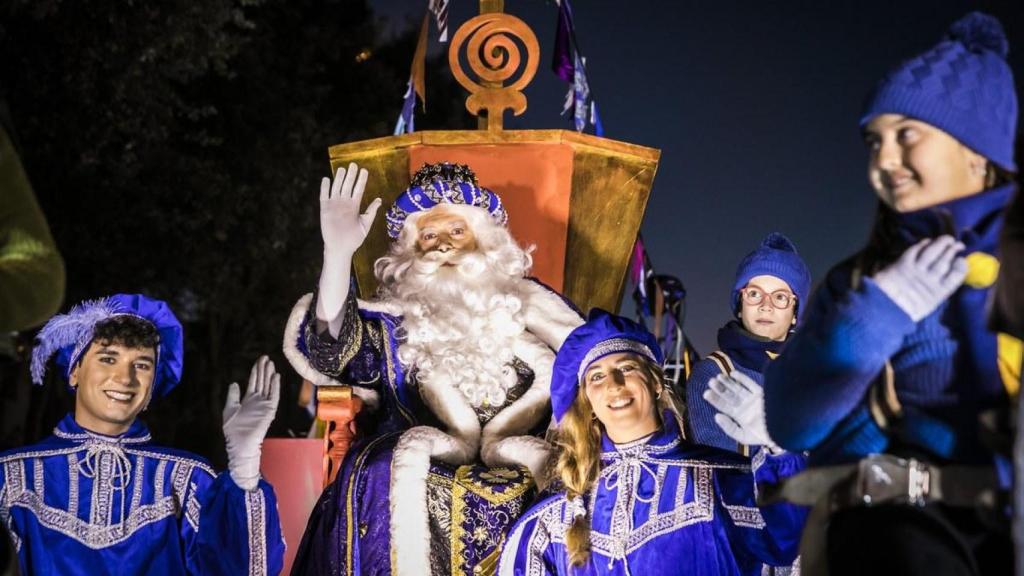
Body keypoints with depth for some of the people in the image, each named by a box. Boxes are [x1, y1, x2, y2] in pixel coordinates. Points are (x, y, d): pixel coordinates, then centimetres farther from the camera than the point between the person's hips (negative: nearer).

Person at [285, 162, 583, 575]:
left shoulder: (522, 302, 16)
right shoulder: (396, 319, 13)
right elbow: (331, 346, -6)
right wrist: (339, 252, -18)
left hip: (518, 472, 1)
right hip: (422, 475, -1)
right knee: (380, 476, -30)